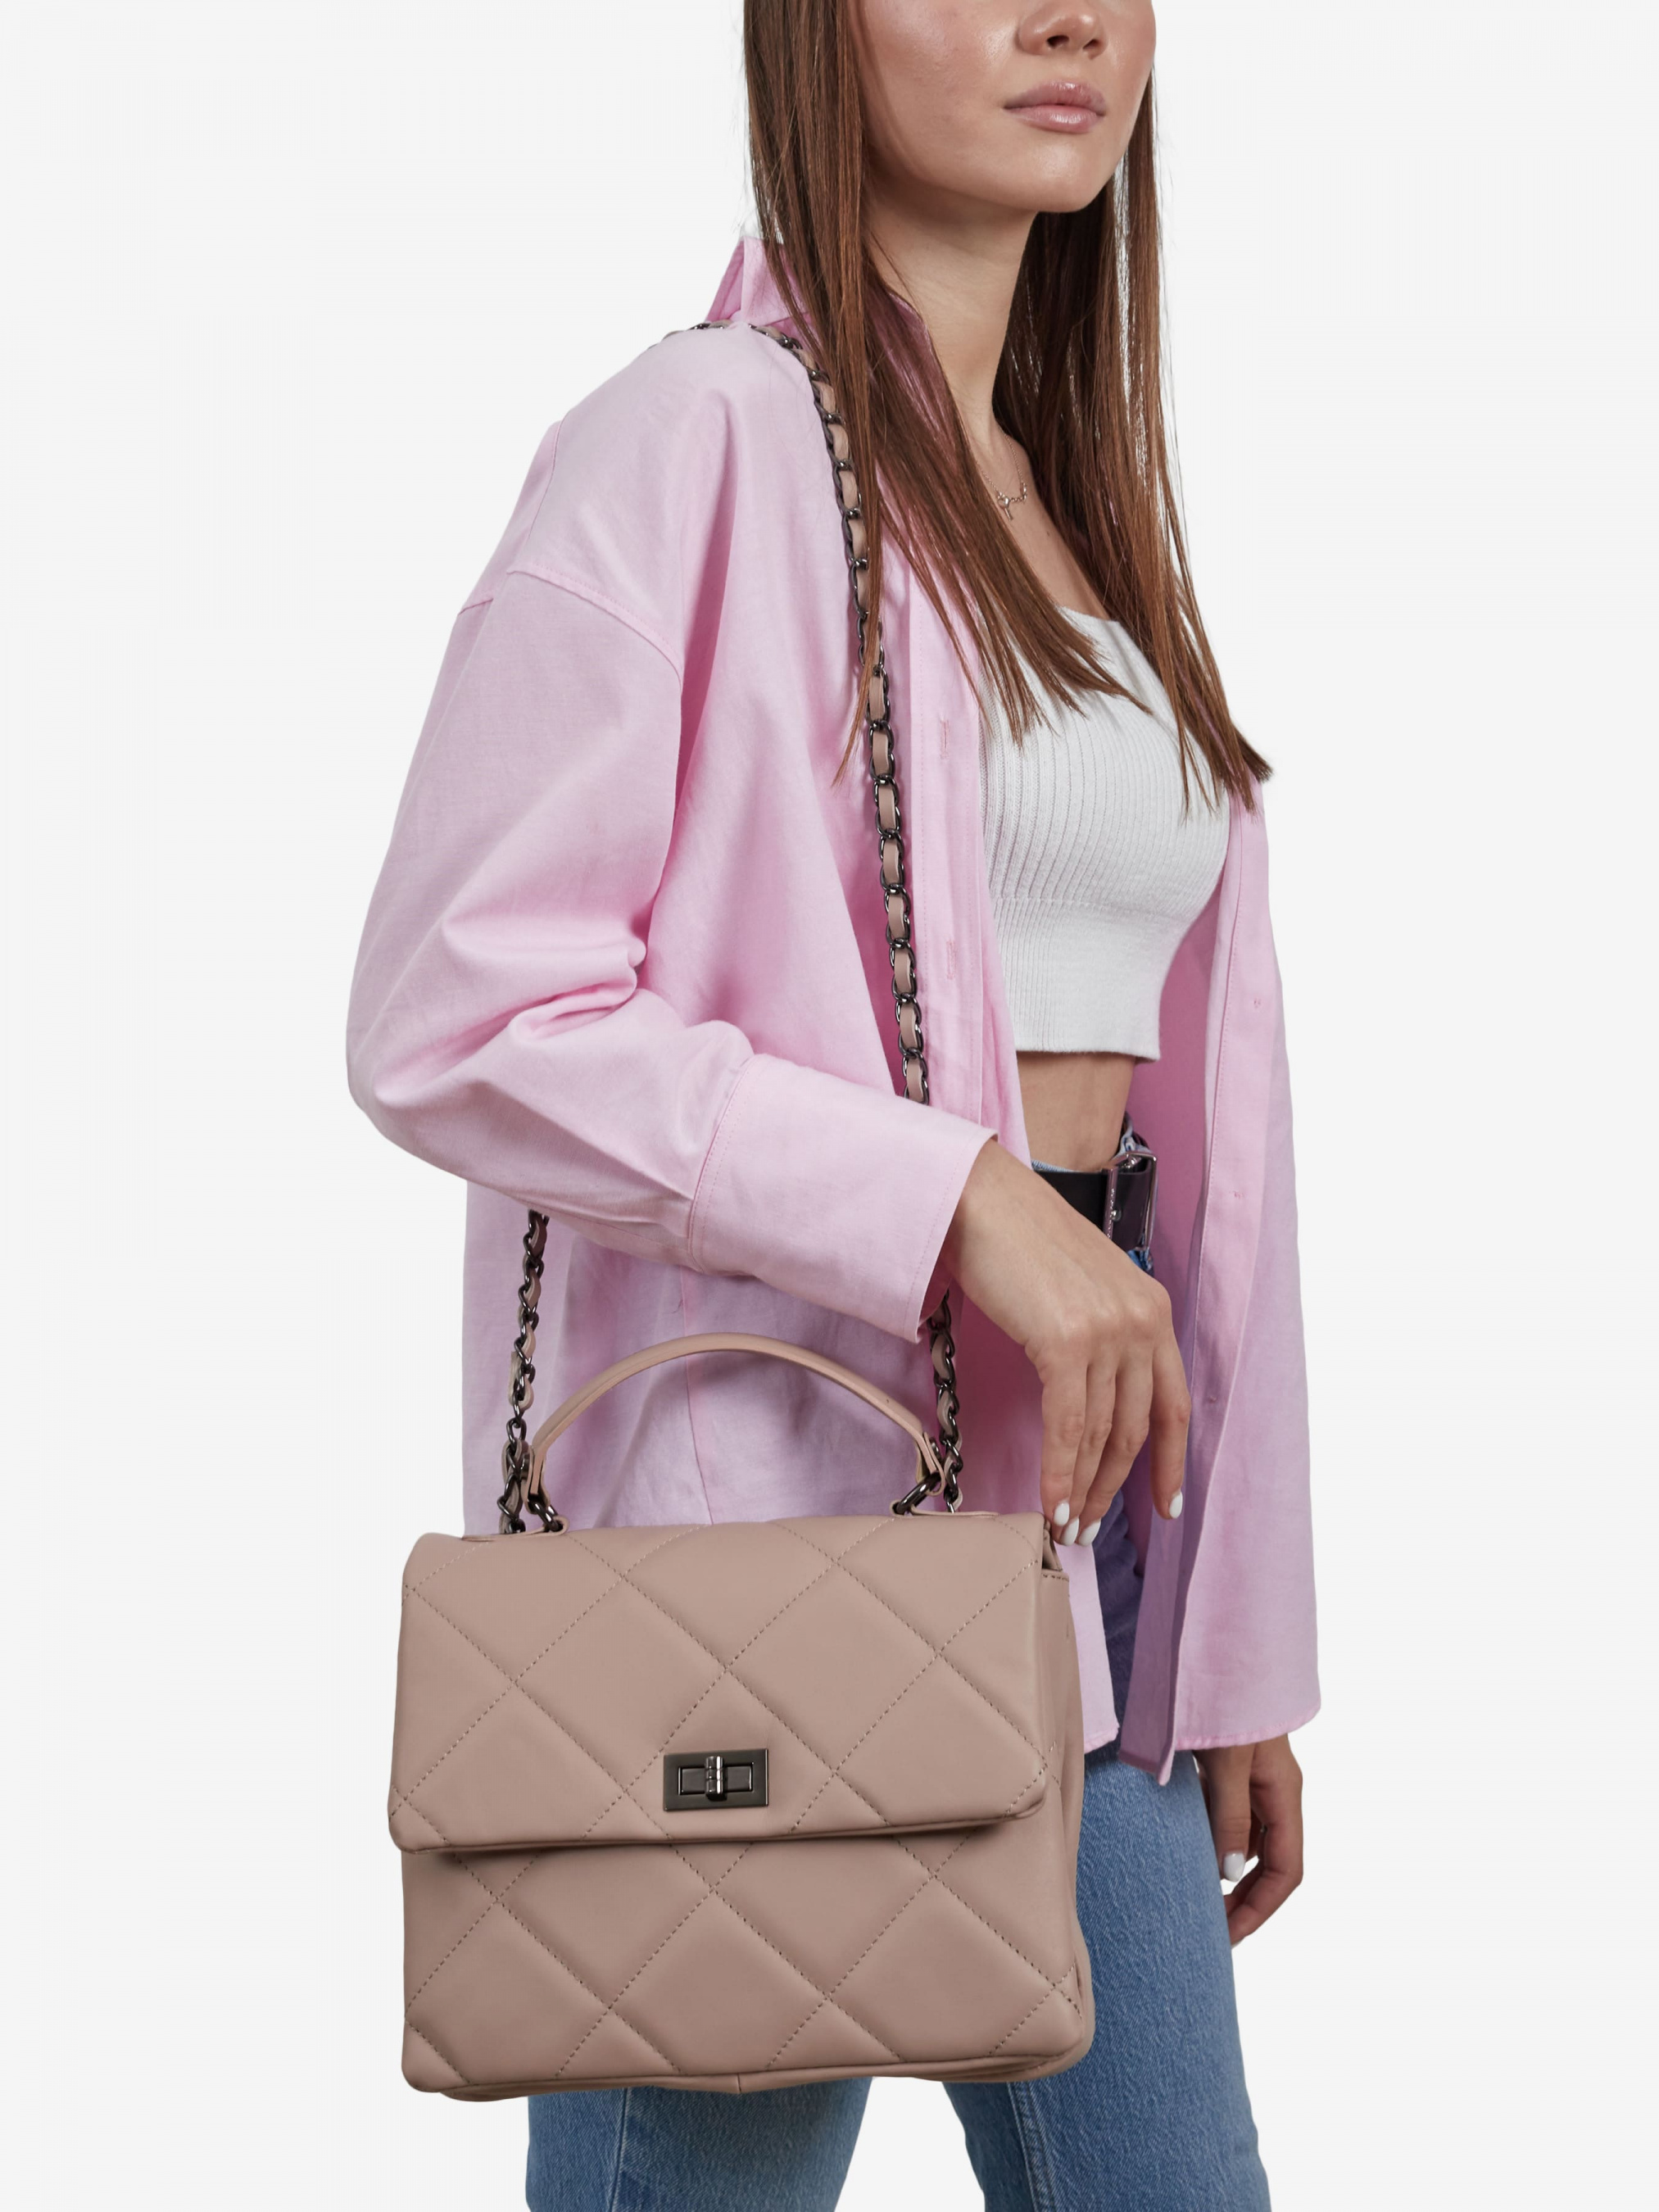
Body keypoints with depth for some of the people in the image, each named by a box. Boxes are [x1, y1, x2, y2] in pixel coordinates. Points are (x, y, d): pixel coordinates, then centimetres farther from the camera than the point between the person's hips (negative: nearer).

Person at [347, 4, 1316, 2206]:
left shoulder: (1089, 503, 15)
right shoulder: (699, 444, -8)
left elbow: (1196, 1095, 16)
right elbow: (449, 1013, -15)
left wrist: (1240, 1647, 14)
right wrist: (965, 1201, -21)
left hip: (1073, 1469, 7)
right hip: (766, 1472, -7)